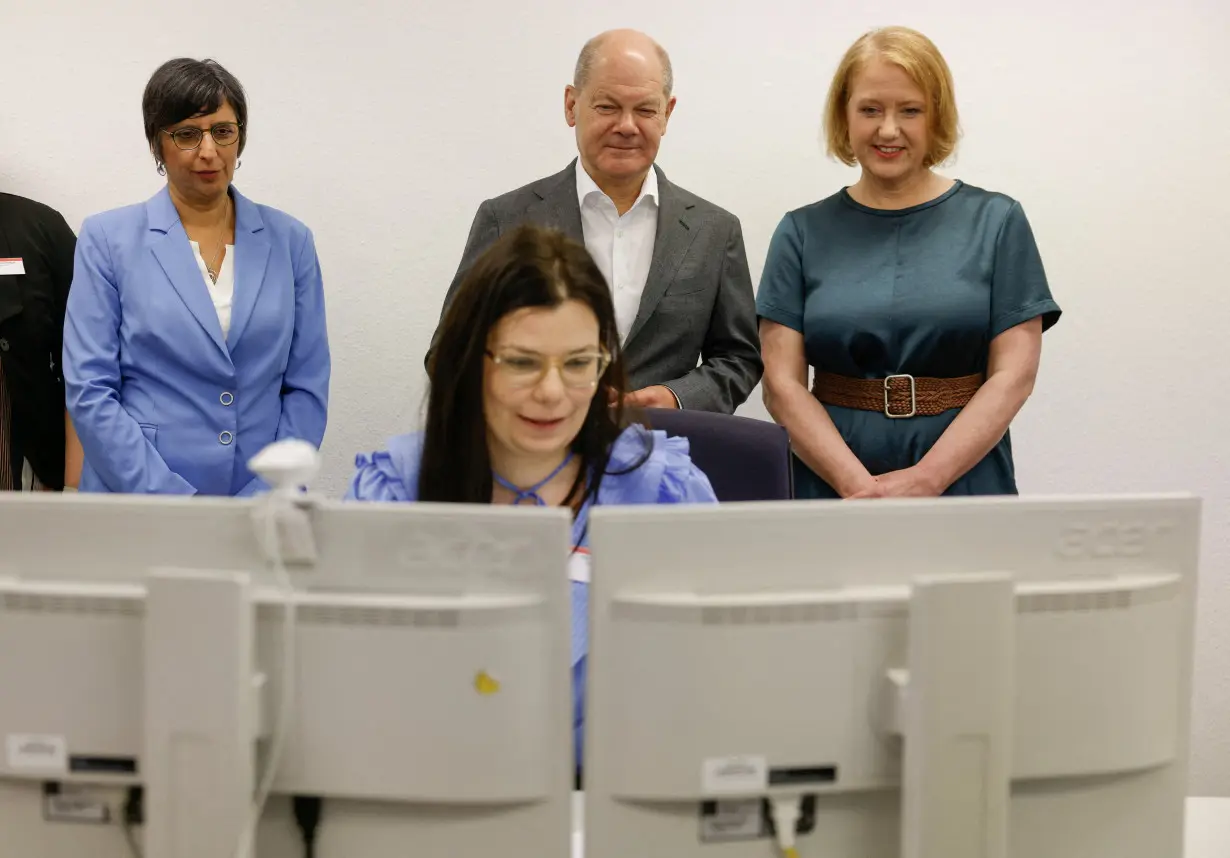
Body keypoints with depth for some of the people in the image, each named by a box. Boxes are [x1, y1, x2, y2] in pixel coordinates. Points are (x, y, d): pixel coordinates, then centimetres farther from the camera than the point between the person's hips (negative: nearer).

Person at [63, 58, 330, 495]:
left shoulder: (289, 240, 4)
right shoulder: (107, 240, -2)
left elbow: (306, 387, 2)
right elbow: (90, 390, -7)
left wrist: (262, 502, -8)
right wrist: (174, 503, -15)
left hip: (263, 503, 2)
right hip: (139, 513, -2)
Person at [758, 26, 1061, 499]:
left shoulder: (996, 221, 1)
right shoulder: (802, 233, 3)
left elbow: (1013, 375, -4)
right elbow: (783, 384, -2)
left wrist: (925, 479, -15)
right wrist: (858, 484, -15)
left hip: (963, 482, 0)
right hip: (831, 487, 1)